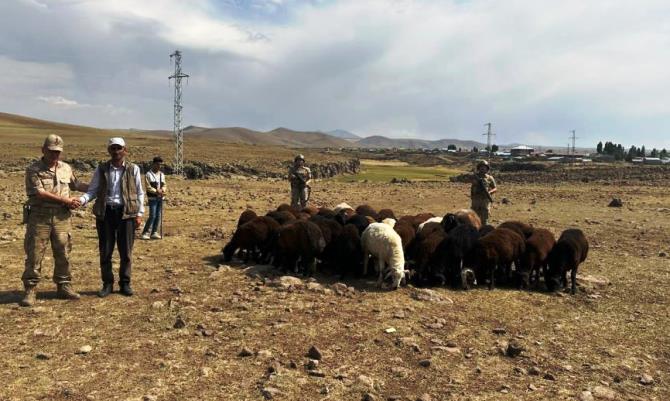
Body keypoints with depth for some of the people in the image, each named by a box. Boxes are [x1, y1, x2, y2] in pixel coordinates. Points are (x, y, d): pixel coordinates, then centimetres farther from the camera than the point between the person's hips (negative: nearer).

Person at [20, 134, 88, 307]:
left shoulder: (66, 168, 10)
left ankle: (64, 286, 20)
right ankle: (30, 290, 8)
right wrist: (65, 200, -14)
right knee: (34, 255, -1)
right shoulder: (33, 170, -5)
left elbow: (76, 184, 26)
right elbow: (40, 193, -14)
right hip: (39, 217, -4)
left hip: (61, 218, 4)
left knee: (63, 254, 9)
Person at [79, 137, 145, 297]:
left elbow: (139, 193, 7)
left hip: (126, 213, -1)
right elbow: (92, 191, 4)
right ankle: (107, 284, 19)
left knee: (126, 251, 4)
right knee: (105, 251, 6)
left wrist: (139, 214, 1)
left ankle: (125, 284, 18)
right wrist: (81, 200, -16)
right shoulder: (101, 169, 6)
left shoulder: (133, 169, 3)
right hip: (105, 212, 1)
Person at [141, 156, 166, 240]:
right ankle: (145, 233, 0)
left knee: (158, 216, 6)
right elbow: (148, 187, -10)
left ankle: (154, 233, 14)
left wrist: (162, 190, -8)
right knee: (152, 216, -10)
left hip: (160, 198, 6)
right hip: (152, 198, -6)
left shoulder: (162, 174, 13)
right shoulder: (148, 174, -5)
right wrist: (156, 191, -20)